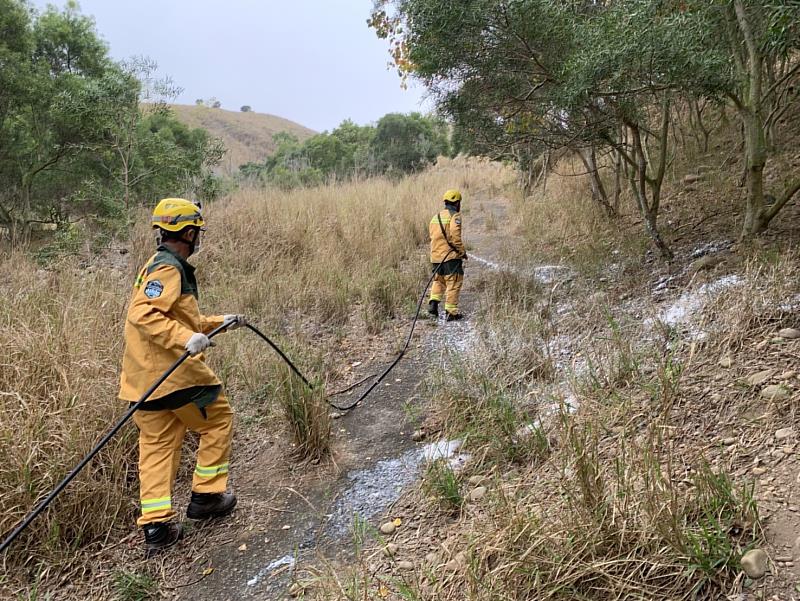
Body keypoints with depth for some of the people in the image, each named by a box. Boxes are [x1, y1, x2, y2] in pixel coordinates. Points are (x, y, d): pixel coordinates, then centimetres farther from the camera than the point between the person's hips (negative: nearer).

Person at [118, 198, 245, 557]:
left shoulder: (160, 266, 20)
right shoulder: (168, 268, -13)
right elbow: (142, 314, -27)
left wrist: (220, 322, 27)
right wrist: (186, 339, -33)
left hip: (146, 377, 10)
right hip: (174, 373, -9)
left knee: (156, 445, 9)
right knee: (219, 420, 10)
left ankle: (156, 527, 11)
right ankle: (206, 496, 18)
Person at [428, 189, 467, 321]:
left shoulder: (436, 216, 15)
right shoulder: (454, 216, -7)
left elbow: (431, 234, 14)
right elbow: (455, 235, -18)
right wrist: (462, 251, -10)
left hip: (435, 255, 7)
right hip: (451, 255, -7)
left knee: (438, 280, 23)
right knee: (454, 283, 1)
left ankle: (433, 302, 5)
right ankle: (451, 311, 2)